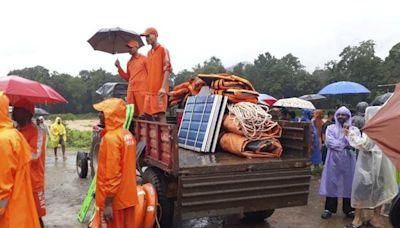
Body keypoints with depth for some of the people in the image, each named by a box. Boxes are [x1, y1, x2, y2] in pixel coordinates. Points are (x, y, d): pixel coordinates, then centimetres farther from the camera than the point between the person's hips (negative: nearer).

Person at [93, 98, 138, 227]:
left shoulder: (110, 138, -19)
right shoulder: (128, 135, 7)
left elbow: (112, 174, -22)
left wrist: (108, 203, -19)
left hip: (114, 199, -8)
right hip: (127, 196, 8)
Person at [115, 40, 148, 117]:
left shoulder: (144, 59, 1)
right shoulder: (129, 62, 19)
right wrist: (119, 67, 11)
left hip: (142, 90, -6)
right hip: (131, 90, 6)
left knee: (143, 113, -7)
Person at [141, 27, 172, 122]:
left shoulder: (163, 50, -2)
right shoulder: (149, 53, 20)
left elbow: (167, 69, -10)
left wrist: (163, 87, -19)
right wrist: (147, 88, 16)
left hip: (159, 90, -7)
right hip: (150, 90, 7)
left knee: (161, 114, -9)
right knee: (152, 115, 6)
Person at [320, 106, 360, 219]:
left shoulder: (353, 129, 6)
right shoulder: (331, 128, 6)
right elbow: (329, 142, -10)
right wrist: (345, 145, -10)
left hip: (348, 160, 0)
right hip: (334, 159, 0)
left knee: (348, 183, 4)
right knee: (332, 183, 2)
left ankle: (349, 209, 16)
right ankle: (329, 209, 11)